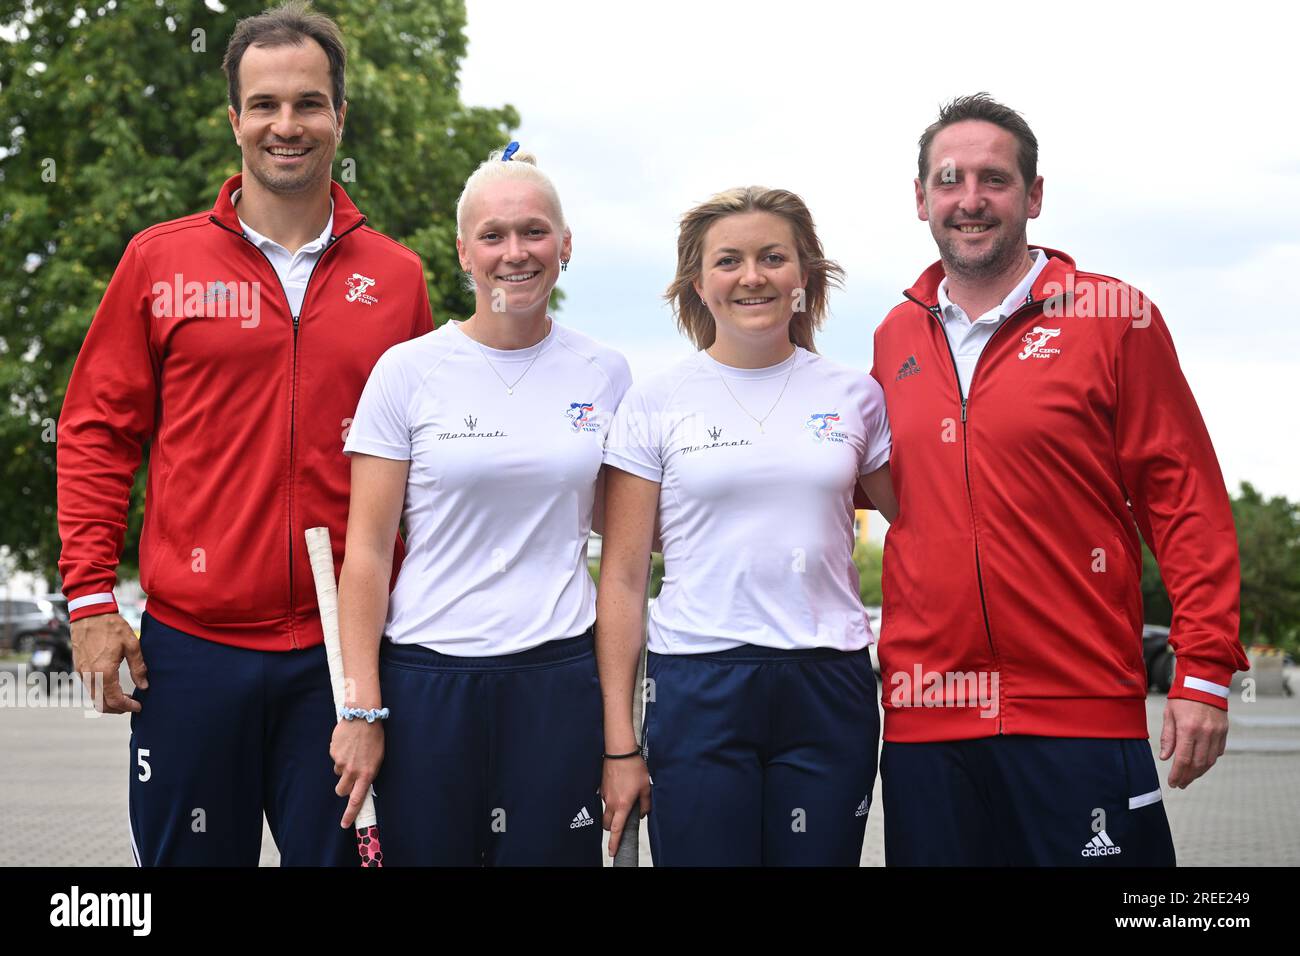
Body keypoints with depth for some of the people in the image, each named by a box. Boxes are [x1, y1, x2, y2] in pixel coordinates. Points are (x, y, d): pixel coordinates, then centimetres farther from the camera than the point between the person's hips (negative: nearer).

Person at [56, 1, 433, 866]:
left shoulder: (396, 277, 6)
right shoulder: (159, 261, 3)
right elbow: (97, 435, 5)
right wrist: (92, 598, -2)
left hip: (341, 654, 1)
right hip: (191, 644, -1)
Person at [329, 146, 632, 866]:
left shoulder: (604, 374, 6)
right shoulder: (409, 371, -1)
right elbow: (367, 549, -2)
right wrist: (360, 708, -7)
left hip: (559, 675, 2)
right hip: (426, 675, -1)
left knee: (551, 852, 4)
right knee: (426, 852, 3)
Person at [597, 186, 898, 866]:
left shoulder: (855, 396, 7)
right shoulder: (656, 403, 3)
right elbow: (622, 580, 2)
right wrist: (619, 744, -3)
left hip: (829, 688, 2)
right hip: (696, 687, -1)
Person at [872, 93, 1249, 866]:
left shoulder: (1115, 318, -1)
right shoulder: (896, 339, 11)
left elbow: (1186, 500, -3)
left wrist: (1204, 671, -9)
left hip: (1080, 715, -3)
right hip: (925, 716, 4)